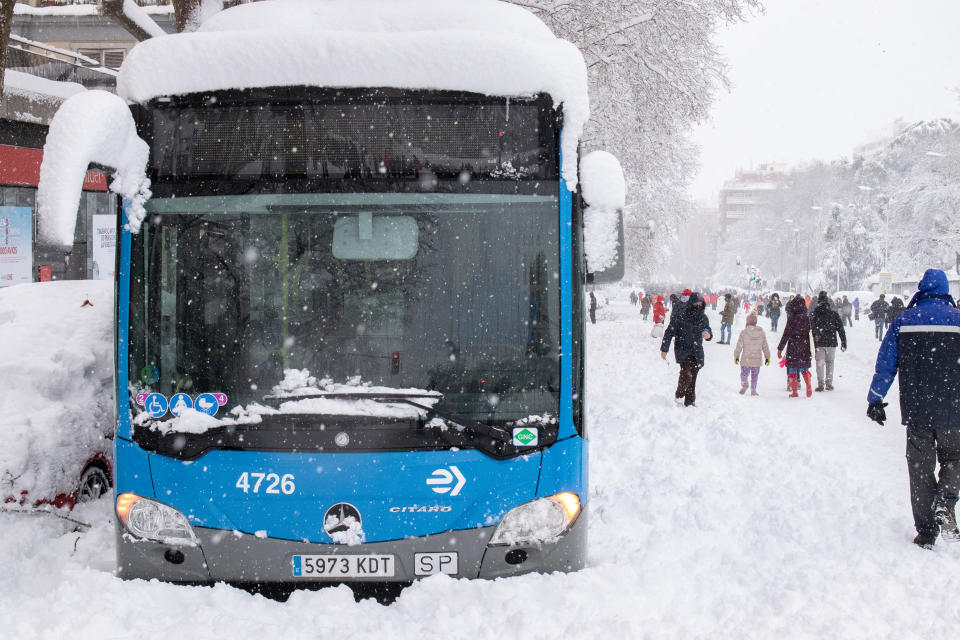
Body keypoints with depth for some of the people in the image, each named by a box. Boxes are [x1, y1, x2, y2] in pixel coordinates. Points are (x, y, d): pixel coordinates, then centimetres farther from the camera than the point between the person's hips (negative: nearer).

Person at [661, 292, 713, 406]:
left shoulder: (703, 318, 7)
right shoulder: (680, 316, -7)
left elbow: (708, 331, 19)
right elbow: (669, 332, -1)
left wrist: (708, 335, -7)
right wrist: (664, 349, 1)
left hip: (697, 352, 4)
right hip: (683, 349, -4)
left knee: (693, 377, 4)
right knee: (687, 372, -23)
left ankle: (689, 401, 13)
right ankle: (679, 395, -5)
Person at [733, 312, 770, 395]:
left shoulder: (743, 332, -8)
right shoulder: (761, 333, 1)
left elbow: (739, 346, -5)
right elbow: (765, 347, 8)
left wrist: (736, 356, 6)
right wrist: (767, 357, 19)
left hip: (746, 360, -2)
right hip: (757, 360, 2)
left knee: (744, 374, 9)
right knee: (754, 376, 13)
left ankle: (744, 383, -17)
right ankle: (753, 390, 9)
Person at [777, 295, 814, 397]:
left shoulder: (791, 319, -11)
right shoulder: (808, 319, 0)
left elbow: (786, 335, -9)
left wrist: (780, 348, -3)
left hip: (793, 347, -3)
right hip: (805, 347, 3)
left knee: (792, 369, 7)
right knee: (804, 368, 16)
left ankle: (794, 391, 7)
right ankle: (808, 386, -5)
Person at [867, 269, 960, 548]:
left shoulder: (903, 320, 1)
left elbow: (886, 363, 1)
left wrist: (875, 400, 8)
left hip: (916, 410, 1)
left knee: (920, 468, 9)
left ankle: (926, 533, 8)